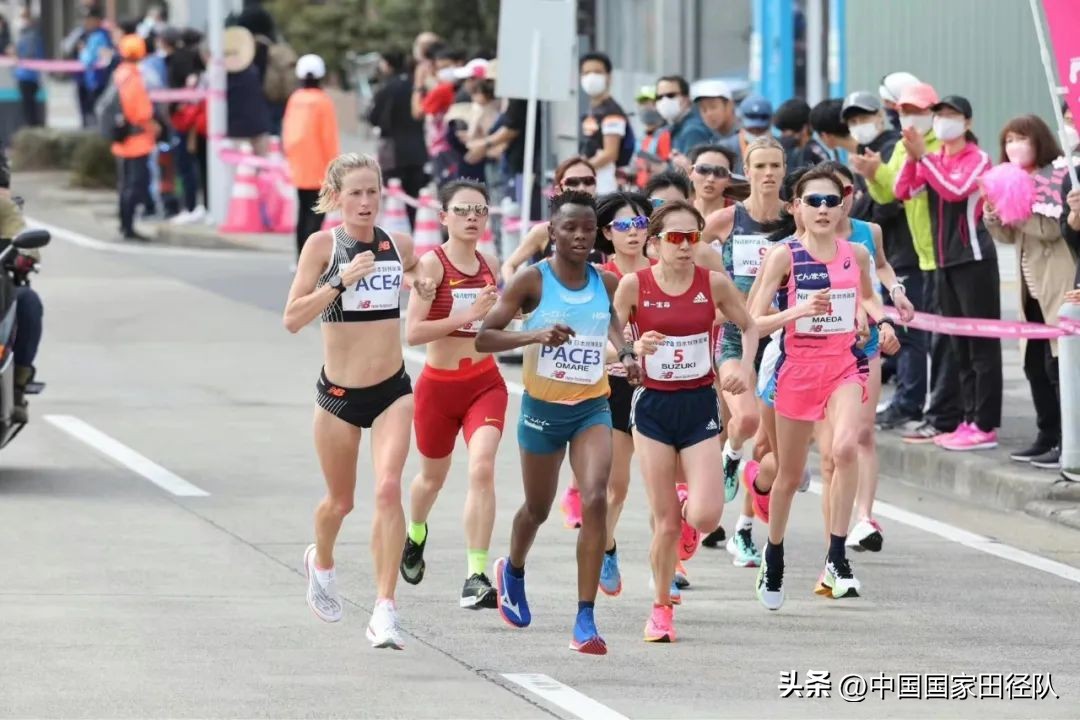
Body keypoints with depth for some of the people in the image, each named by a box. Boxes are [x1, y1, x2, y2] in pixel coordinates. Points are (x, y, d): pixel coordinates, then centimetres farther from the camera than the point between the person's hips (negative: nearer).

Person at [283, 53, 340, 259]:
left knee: (303, 213, 14)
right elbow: (330, 138, -12)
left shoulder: (295, 99, 4)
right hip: (319, 170, -6)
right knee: (316, 214, -7)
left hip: (299, 168, 6)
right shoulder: (323, 101, -12)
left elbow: (287, 133, 10)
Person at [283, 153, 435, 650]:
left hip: (392, 390, 1)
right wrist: (341, 280, -26)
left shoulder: (398, 245, 2)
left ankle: (385, 611, -18)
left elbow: (415, 273, 25)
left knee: (388, 488, -18)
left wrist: (420, 283, 1)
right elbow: (293, 319, -16)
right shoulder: (323, 245, -8)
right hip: (339, 392, -1)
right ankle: (321, 563, 49)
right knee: (340, 502, 14)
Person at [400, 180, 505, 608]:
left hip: (485, 383, 2)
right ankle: (415, 533, 54)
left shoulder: (490, 264, 3)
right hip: (438, 384, -2)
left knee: (482, 468, -20)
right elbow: (412, 332, -22)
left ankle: (477, 578, -20)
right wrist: (467, 316, -27)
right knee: (433, 476, 19)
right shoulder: (432, 263, -13)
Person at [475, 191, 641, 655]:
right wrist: (535, 335, -30)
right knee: (538, 509, 17)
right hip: (543, 408, -1)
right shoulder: (533, 281, -11)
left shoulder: (606, 283, -1)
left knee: (595, 500, -19)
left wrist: (626, 353, -1)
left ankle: (586, 619, -18)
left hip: (592, 408, 1)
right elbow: (481, 337, -16)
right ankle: (513, 571, 53)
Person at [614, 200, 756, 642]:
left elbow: (749, 327, 12)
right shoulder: (633, 285, -7)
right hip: (653, 406, -1)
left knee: (705, 517, -12)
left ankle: (688, 511, 27)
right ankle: (661, 608, 19)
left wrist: (745, 368, -4)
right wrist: (634, 348, -22)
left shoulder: (714, 284, -3)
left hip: (700, 406, 1)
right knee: (665, 522, -2)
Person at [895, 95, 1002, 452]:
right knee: (960, 346, 10)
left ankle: (985, 426, -9)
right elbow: (903, 191, 1)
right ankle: (969, 420, 14)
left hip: (974, 260, -7)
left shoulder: (977, 159, -6)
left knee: (982, 345, -7)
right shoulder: (934, 160, 13)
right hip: (944, 262, 7)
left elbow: (955, 190, -22)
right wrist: (912, 157, -12)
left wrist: (924, 157, -20)